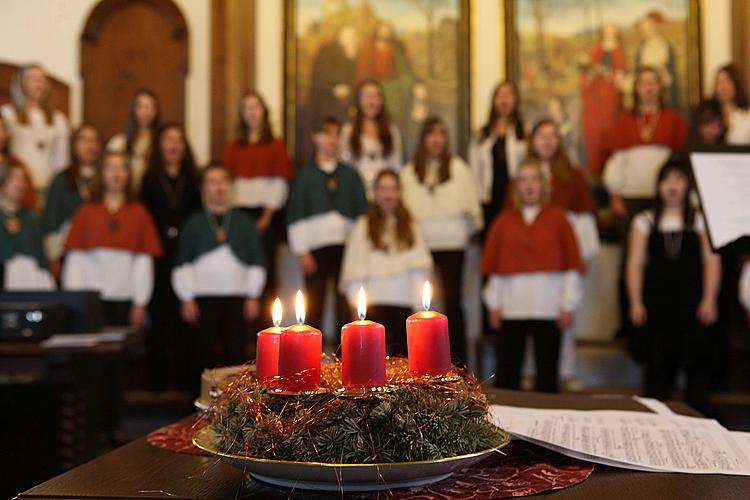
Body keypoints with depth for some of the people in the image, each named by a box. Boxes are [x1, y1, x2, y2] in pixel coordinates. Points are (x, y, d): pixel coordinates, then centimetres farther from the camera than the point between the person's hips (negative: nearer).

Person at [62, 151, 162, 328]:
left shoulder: (139, 213, 7)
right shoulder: (86, 212, 8)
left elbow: (144, 260, 3)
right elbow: (74, 258, 5)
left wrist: (141, 303, -2)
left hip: (126, 300, 0)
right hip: (92, 298, 0)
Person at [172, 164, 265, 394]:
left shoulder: (244, 222, 12)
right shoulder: (194, 223, 9)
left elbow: (256, 261, 12)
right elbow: (183, 264, 6)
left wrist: (253, 296, 5)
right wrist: (187, 298, -1)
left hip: (236, 297, 1)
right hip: (203, 298, -1)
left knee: (236, 352, -3)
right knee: (204, 354, 0)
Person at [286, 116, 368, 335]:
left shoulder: (351, 175, 13)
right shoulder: (306, 175, 8)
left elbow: (362, 212, 12)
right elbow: (297, 216, 3)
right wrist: (302, 251, -4)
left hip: (345, 246, 1)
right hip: (316, 247, -1)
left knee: (345, 305, 1)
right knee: (314, 305, 0)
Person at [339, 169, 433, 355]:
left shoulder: (410, 226, 12)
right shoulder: (364, 226, 6)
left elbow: (419, 266, 8)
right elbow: (355, 265, 3)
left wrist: (418, 302, 0)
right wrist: (356, 298, -5)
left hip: (404, 300, 3)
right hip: (376, 300, -2)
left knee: (402, 354, 4)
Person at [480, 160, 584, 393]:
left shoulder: (557, 217, 5)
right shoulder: (504, 220, 9)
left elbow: (571, 263, 3)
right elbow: (493, 265, 9)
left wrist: (568, 304, -2)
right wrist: (494, 304, 5)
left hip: (548, 307, -1)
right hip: (512, 308, 1)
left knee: (547, 372, 7)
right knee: (507, 373, 4)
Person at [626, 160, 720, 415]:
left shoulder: (700, 219, 6)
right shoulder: (645, 221, 8)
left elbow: (712, 260, 2)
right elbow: (635, 263, 6)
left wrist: (709, 300, -5)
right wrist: (635, 302, -1)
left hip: (691, 303, 0)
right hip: (656, 302, 1)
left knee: (698, 360, -1)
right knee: (658, 363, 5)